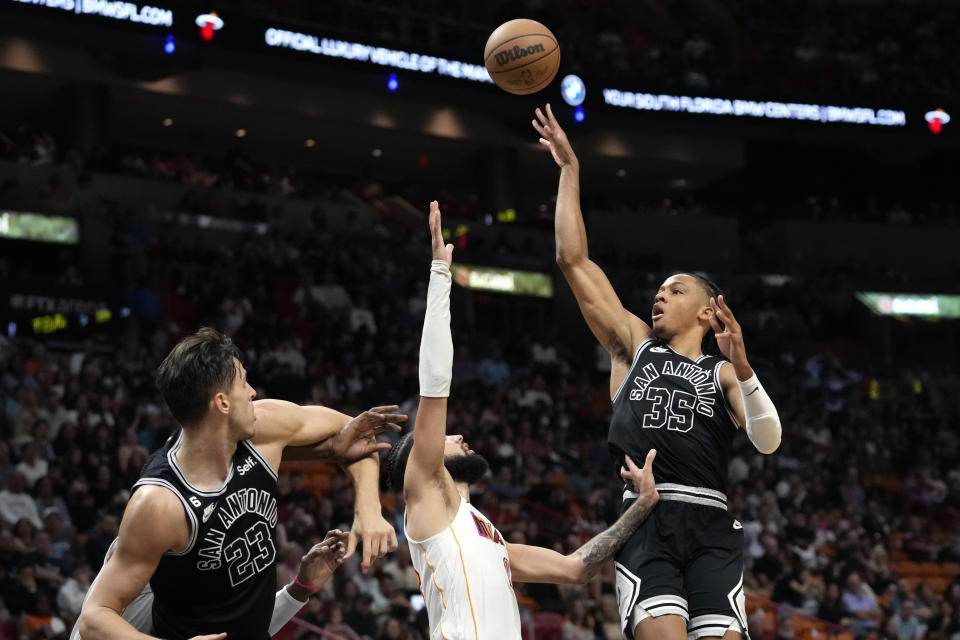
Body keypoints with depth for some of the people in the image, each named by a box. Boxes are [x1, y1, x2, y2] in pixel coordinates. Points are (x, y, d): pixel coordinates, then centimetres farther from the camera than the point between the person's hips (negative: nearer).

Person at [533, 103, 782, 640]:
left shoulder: (722, 373, 19)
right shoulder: (634, 345, 22)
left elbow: (768, 441, 1)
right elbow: (574, 260, 19)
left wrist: (742, 367, -12)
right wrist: (569, 168, 19)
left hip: (710, 522, 0)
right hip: (644, 521, 0)